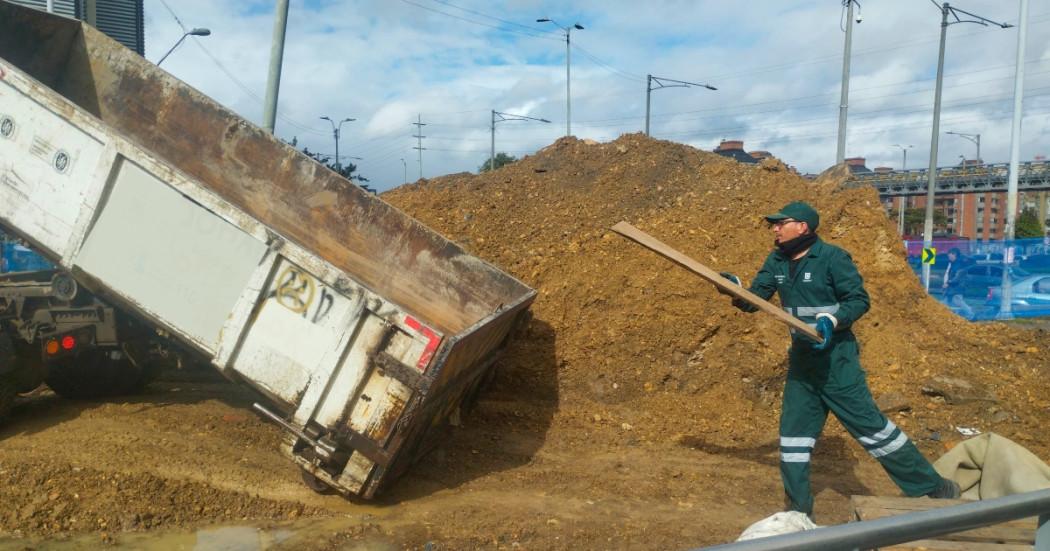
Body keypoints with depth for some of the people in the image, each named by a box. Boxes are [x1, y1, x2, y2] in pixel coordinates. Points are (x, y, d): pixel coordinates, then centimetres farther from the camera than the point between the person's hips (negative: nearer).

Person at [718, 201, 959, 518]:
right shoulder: (777, 262, 5)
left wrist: (832, 320, -29)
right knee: (794, 430, 9)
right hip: (802, 359, 7)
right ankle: (799, 510, 21)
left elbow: (859, 299, -12)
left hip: (836, 360, -7)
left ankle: (933, 487, 11)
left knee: (869, 424, -5)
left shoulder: (832, 258, -14)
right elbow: (752, 301, 4)